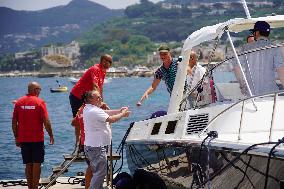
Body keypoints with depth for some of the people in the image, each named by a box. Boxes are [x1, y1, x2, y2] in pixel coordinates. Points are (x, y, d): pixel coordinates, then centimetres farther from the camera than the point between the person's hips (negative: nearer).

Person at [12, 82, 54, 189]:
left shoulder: (19, 102, 3)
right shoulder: (40, 102, -8)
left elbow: (14, 122, 4)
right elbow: (46, 121, -12)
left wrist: (16, 137, 13)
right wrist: (51, 136, -1)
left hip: (23, 139, 4)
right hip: (37, 139, -4)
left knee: (28, 165, 11)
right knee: (36, 164, 3)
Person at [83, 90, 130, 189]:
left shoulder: (88, 108, 11)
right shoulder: (94, 111, -22)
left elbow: (105, 112, 15)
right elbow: (111, 119, -23)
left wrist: (119, 111, 5)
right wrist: (122, 114, -8)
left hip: (91, 146, 11)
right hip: (96, 147, -11)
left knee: (97, 172, 19)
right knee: (100, 172, -6)